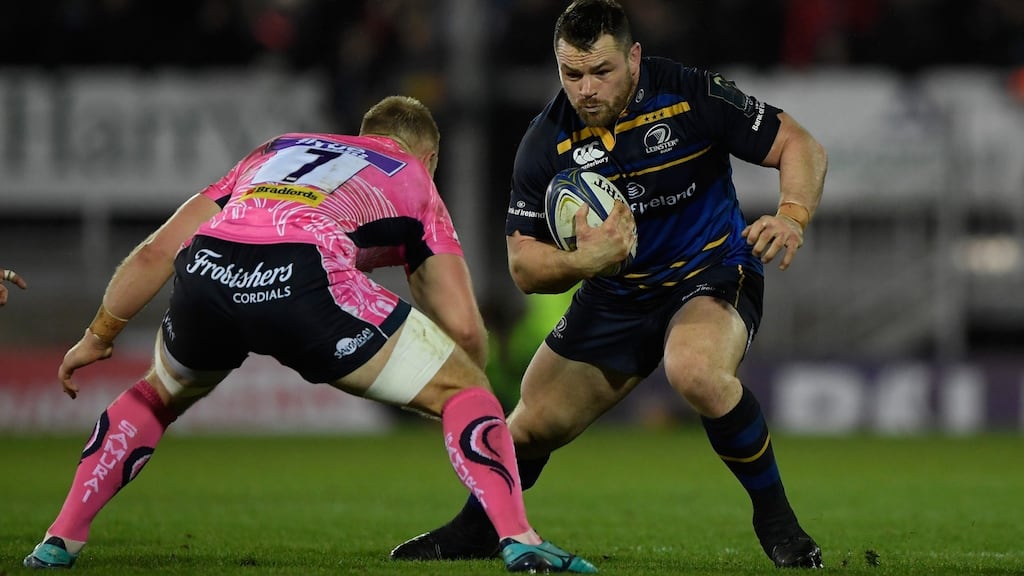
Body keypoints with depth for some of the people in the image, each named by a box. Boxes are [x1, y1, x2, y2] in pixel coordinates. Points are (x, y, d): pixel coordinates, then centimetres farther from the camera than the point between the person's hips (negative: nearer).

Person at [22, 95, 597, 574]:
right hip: (304, 276, -4)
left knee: (158, 396, 36)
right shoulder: (415, 181, 30)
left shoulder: (279, 149, 39)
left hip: (205, 272, 4)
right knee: (463, 388, 13)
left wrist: (98, 337, 43)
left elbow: (156, 252, 33)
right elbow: (464, 328, 19)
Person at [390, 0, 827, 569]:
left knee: (696, 372, -37)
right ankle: (477, 529, 38)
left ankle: (776, 519, -16)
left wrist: (792, 216, -32)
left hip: (713, 272, -4)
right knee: (535, 425, 4)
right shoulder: (547, 142, -13)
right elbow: (524, 265, -9)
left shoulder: (691, 95, -21)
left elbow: (801, 146, -13)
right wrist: (582, 261, -31)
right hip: (616, 297, 4)